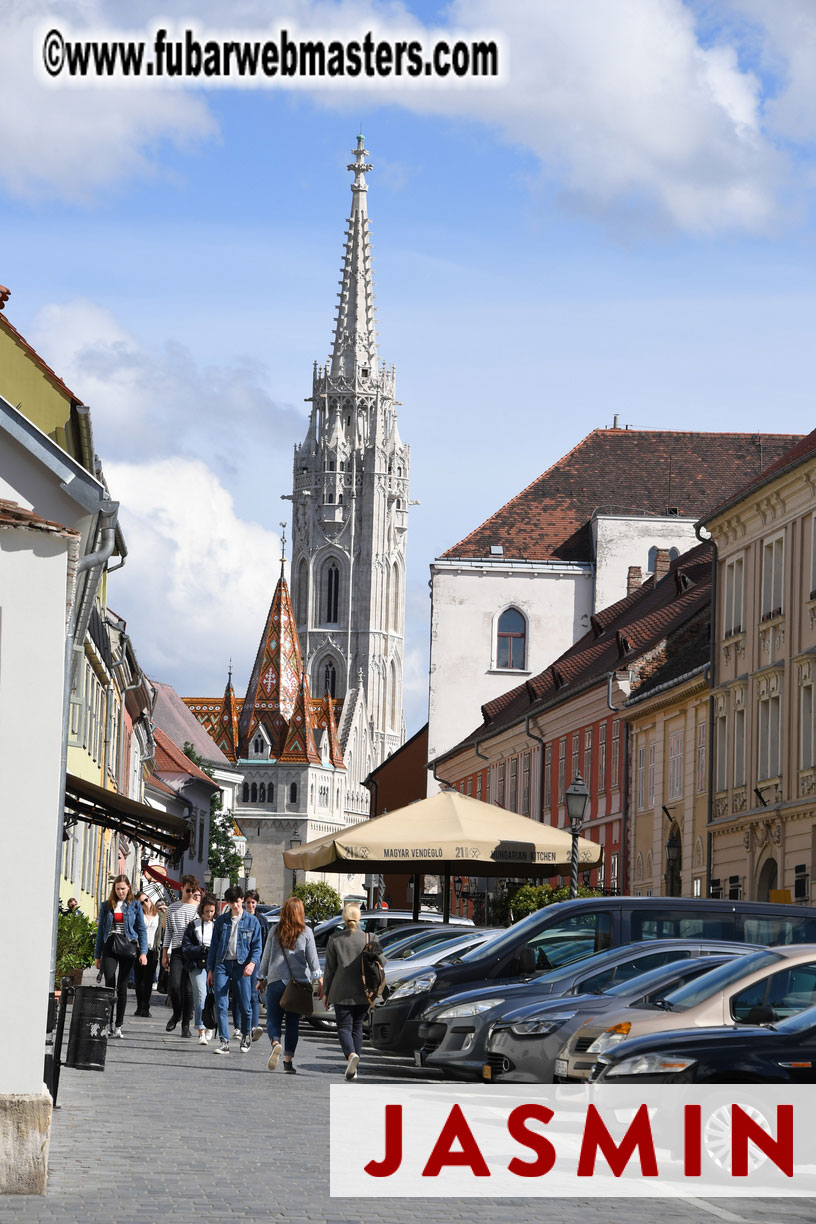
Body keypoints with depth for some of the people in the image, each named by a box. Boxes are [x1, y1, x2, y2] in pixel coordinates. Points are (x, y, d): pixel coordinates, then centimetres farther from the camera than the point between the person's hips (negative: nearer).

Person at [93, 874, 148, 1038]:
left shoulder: (135, 906, 6)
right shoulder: (107, 905, 10)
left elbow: (142, 930, 6)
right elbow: (100, 930, 13)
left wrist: (143, 951, -5)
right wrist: (97, 955, 10)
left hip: (127, 947, -1)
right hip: (110, 946, 1)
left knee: (122, 987, 1)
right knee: (109, 985, -10)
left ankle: (118, 1025, 7)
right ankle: (108, 1023, -6)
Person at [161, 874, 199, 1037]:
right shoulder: (173, 908, 13)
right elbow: (168, 932, 15)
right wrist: (164, 954, 10)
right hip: (177, 951, 1)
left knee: (189, 989, -2)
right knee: (174, 985, -13)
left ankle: (186, 1025, 6)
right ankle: (177, 1013, 14)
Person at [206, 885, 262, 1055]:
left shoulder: (252, 921, 6)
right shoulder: (221, 920, 11)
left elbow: (257, 946, 4)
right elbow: (214, 946, 14)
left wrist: (252, 963, -14)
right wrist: (210, 969, 10)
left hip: (241, 966, -1)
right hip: (222, 965, 1)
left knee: (244, 1006, 2)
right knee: (221, 1006, -6)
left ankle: (245, 1036, 25)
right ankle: (224, 1042, -5)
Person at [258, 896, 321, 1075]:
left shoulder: (275, 931, 2)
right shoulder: (306, 932, -1)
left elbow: (266, 957, 7)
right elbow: (312, 959, 0)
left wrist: (262, 979, 17)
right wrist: (320, 981, 7)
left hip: (276, 980, 0)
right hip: (299, 981, 0)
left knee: (273, 1019, 4)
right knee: (293, 1021, 8)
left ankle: (276, 1043, -25)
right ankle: (288, 1059, 4)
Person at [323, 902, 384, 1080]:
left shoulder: (335, 939, -3)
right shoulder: (369, 938, -1)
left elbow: (330, 968, 0)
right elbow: (382, 961, -5)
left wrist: (326, 992, 6)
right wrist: (376, 950, -14)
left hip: (342, 992, -2)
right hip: (363, 992, 2)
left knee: (344, 1027, 1)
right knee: (357, 1027, 14)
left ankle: (351, 1055, -28)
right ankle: (353, 1068, 12)